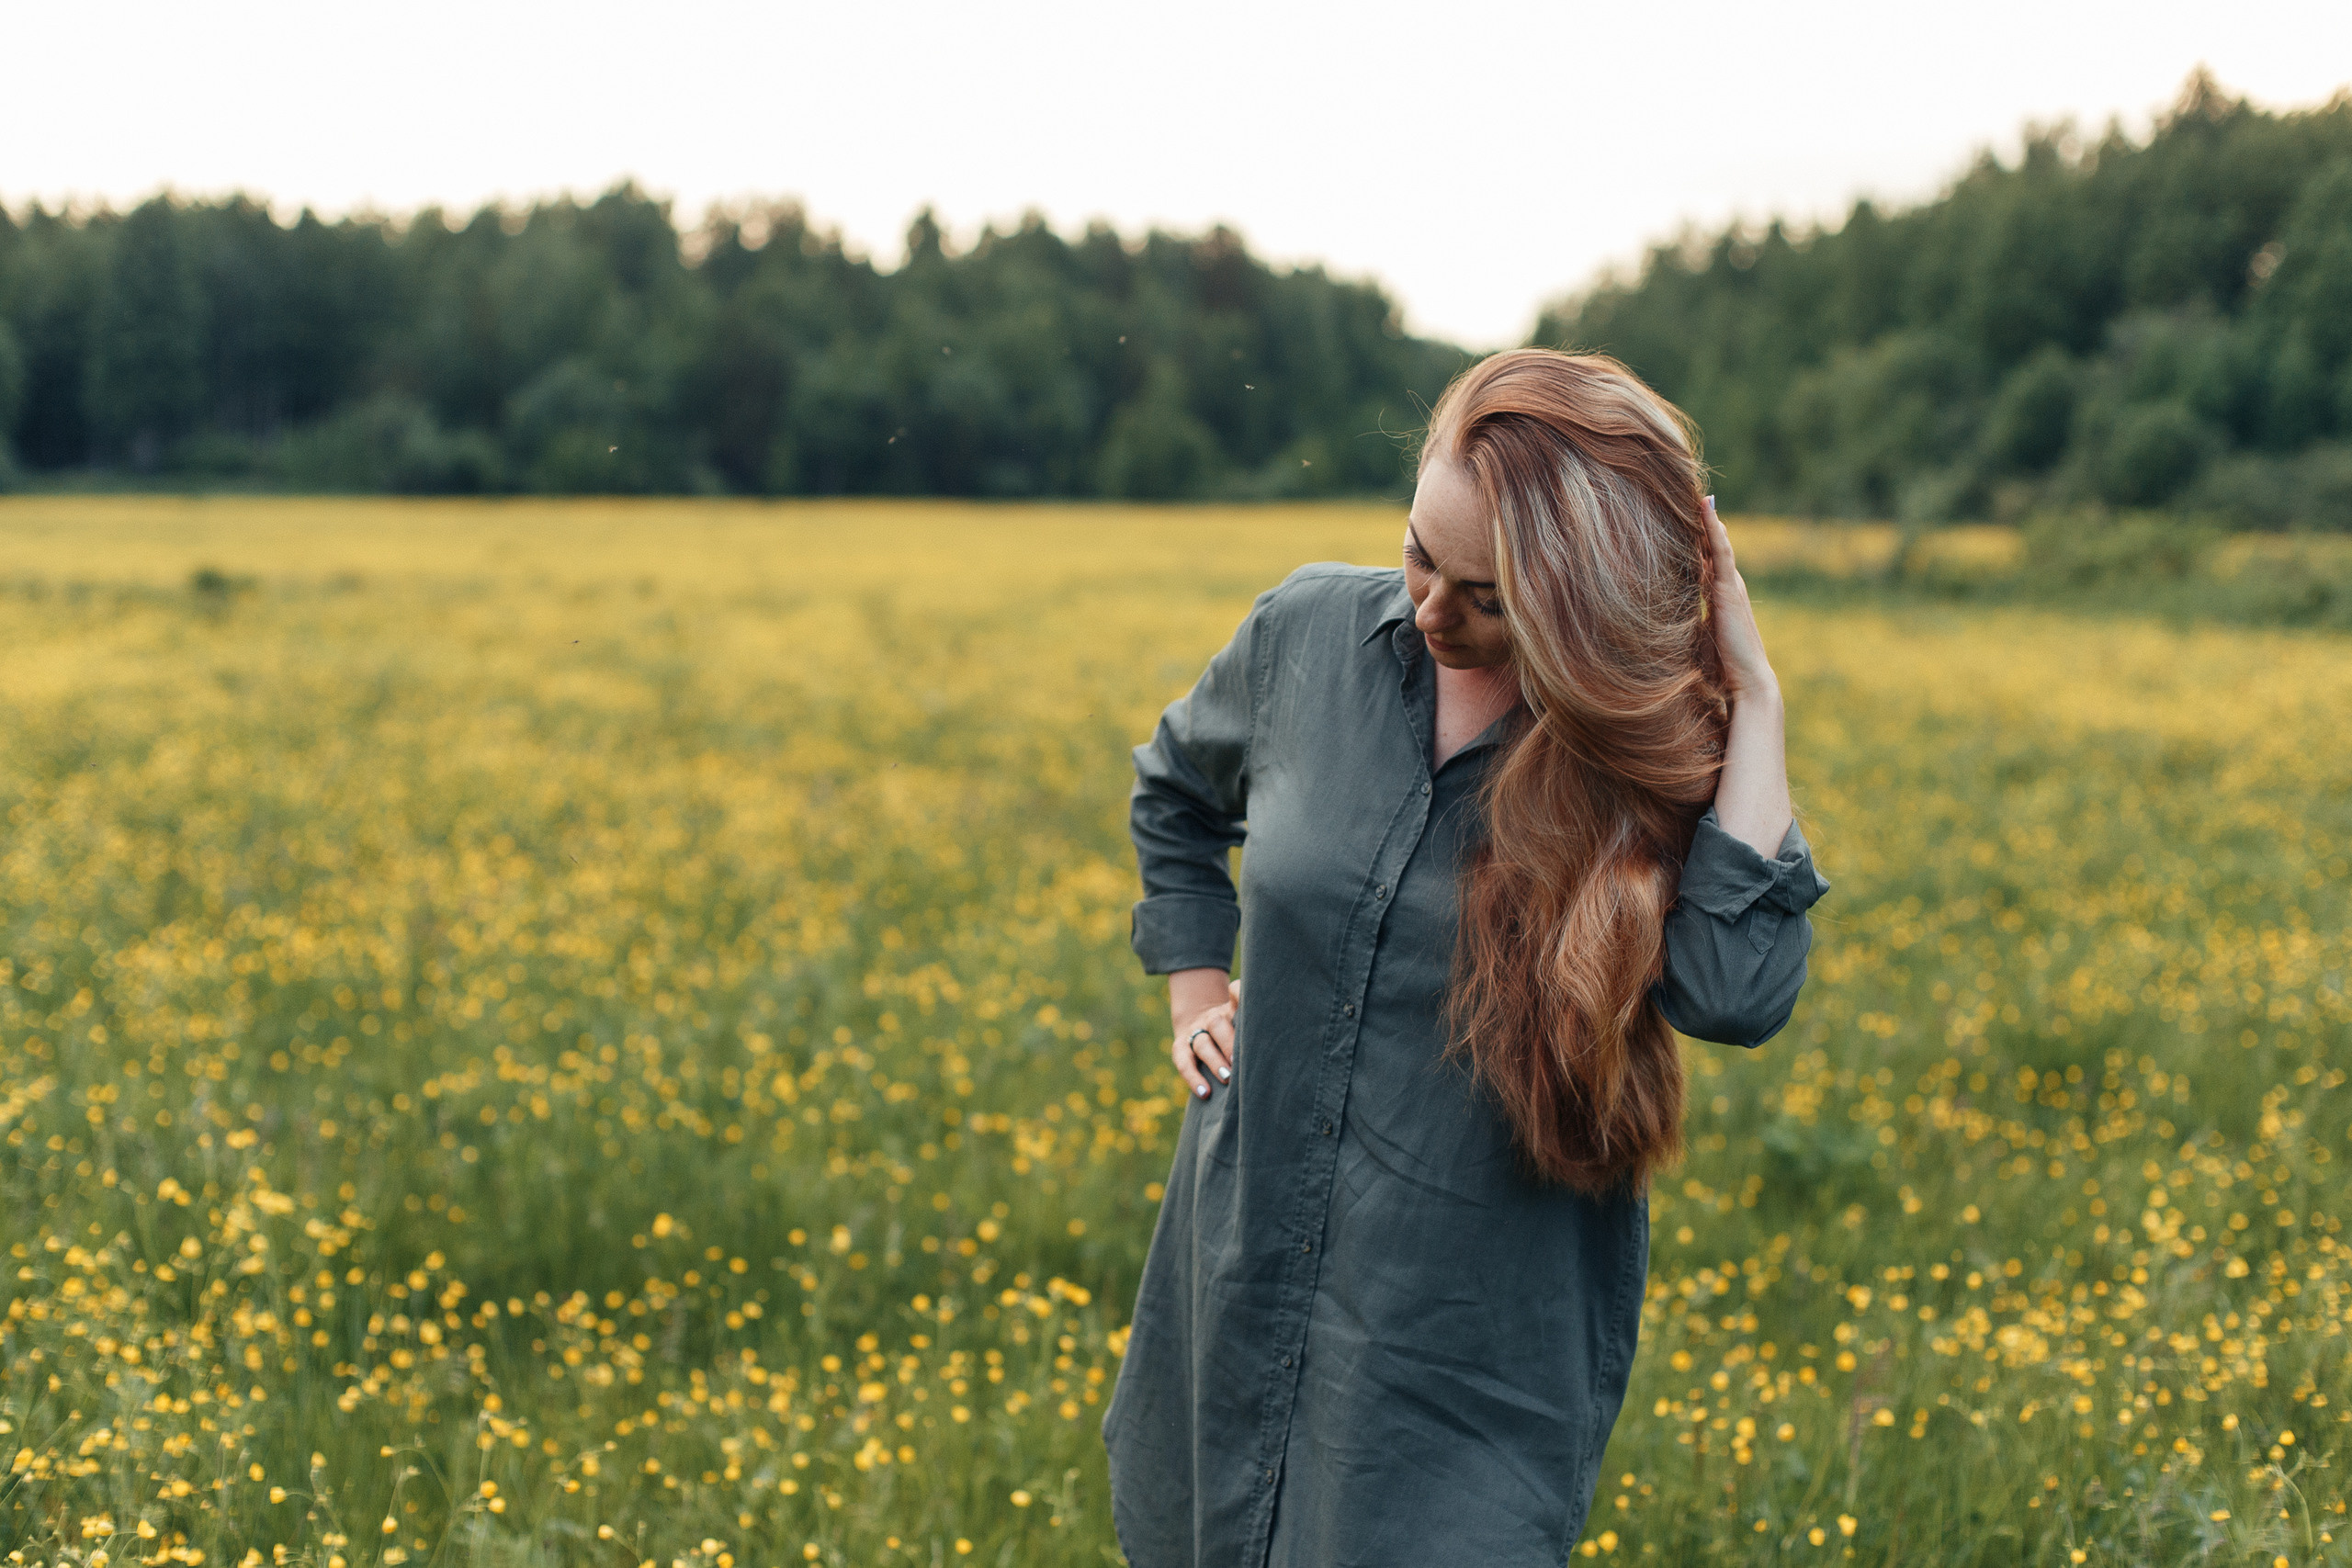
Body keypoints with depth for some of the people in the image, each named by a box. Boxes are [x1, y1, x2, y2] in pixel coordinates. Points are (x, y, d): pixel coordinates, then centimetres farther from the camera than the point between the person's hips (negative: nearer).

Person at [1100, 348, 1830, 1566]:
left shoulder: (1658, 754, -13)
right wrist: (1195, 988, 8)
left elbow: (1735, 992, -32)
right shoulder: (1310, 633, -5)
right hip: (1251, 1274, 4)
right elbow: (1175, 791, 17)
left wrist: (1750, 697, -28)